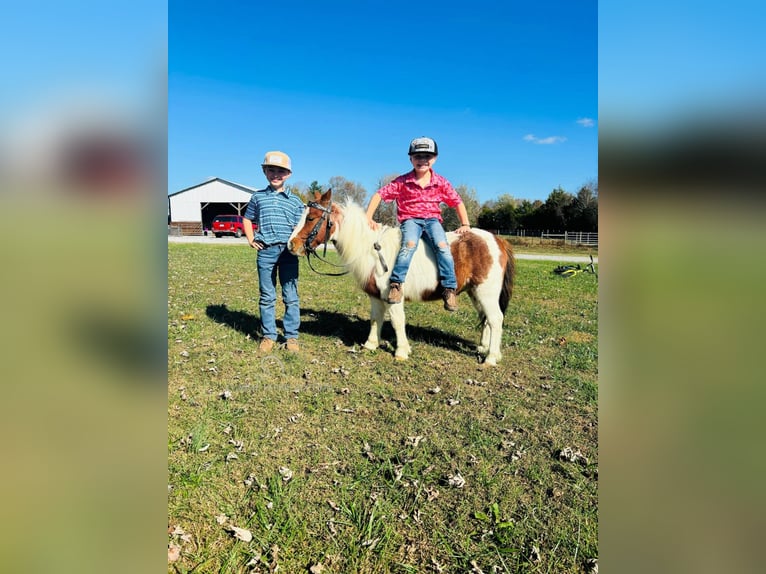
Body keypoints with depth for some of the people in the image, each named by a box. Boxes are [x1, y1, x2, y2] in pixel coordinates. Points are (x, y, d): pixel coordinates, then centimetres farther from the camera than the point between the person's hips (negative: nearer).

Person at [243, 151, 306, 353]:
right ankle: (268, 336, 18)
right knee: (267, 297, 7)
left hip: (289, 251, -1)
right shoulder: (258, 197, 10)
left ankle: (292, 336, 14)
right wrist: (250, 239, 10)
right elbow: (247, 219, 22)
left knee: (291, 297, 4)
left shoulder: (295, 200, 7)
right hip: (265, 251, 1)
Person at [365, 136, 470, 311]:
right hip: (410, 220, -1)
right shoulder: (402, 182, -1)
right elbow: (379, 194, -2)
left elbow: (458, 202, 13)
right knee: (410, 244, -35)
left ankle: (450, 288, -25)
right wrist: (368, 218, -12)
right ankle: (396, 283, -33)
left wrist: (465, 224, 4)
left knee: (442, 246, -28)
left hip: (432, 220, 1)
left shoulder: (441, 182, 5)